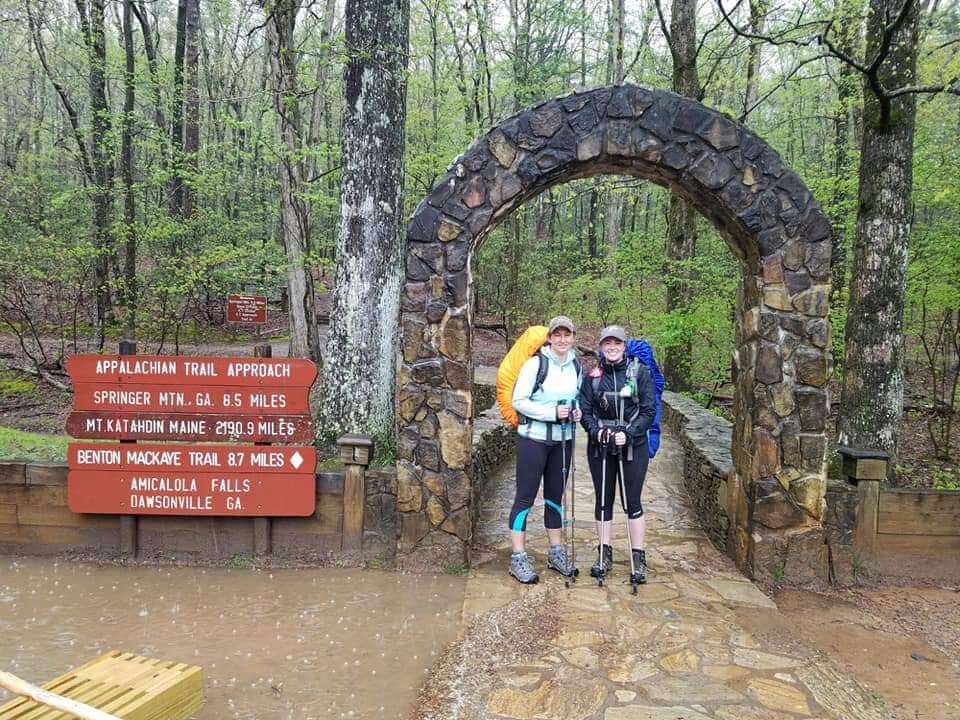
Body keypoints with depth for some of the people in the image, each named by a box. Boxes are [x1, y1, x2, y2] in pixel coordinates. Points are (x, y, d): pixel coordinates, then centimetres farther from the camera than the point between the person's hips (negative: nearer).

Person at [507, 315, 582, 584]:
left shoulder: (576, 365, 8)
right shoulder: (536, 363, -11)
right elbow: (518, 401, -13)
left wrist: (577, 411, -1)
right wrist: (552, 413, -20)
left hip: (563, 440, 6)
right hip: (533, 438, -6)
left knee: (556, 495, 15)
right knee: (526, 496, -1)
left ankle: (556, 552, 28)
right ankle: (518, 558, 7)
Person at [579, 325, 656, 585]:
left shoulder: (640, 371, -3)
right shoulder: (593, 376, 5)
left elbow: (649, 410, -5)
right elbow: (584, 410, 5)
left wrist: (629, 433, -17)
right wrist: (596, 430, -14)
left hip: (633, 446, -3)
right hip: (600, 446, 3)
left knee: (632, 501, 0)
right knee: (603, 500, 10)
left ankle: (639, 558, 12)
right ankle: (604, 555, 21)